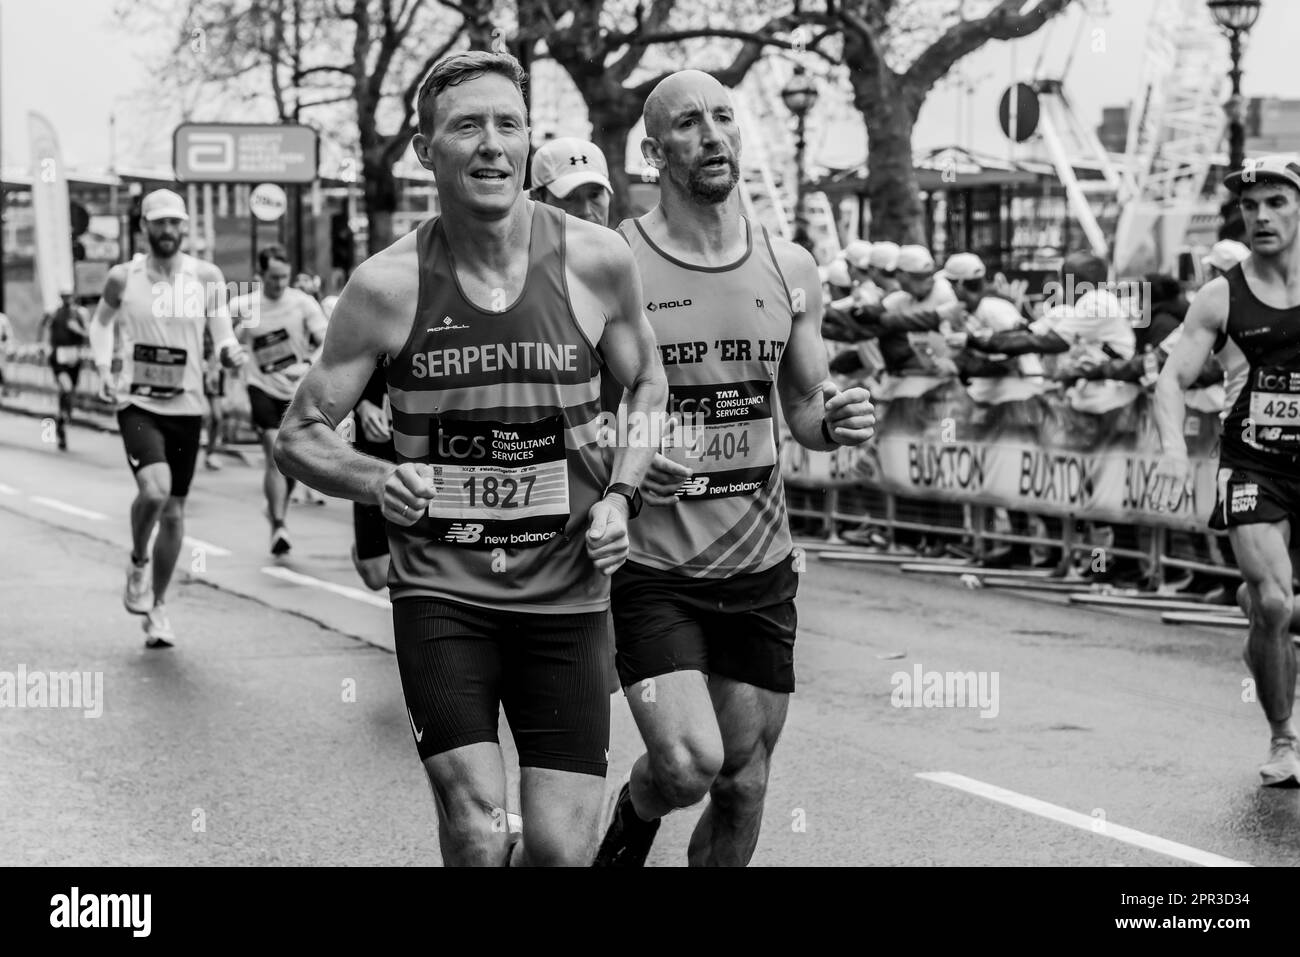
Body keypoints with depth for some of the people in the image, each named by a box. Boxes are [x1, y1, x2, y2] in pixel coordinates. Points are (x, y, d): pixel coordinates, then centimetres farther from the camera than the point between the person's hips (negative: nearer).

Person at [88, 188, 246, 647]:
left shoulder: (206, 277, 0)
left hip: (186, 407, 2)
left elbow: (221, 330, 3)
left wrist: (230, 352, -21)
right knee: (154, 489, -26)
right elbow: (102, 320, 14)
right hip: (138, 403, -2)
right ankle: (137, 562, 4)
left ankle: (157, 606, 26)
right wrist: (103, 367, -1)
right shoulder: (123, 278, -2)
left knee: (174, 512, 8)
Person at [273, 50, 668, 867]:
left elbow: (648, 385, 14)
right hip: (441, 592, -1)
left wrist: (621, 495, -2)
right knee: (478, 836, -14)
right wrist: (375, 481, -19)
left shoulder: (596, 262, -4)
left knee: (561, 850, 0)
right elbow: (300, 436, 2)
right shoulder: (388, 286, -6)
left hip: (565, 592, 1)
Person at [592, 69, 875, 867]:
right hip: (651, 566, -4)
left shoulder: (791, 270, 5)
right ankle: (630, 824, 16)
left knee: (743, 785, 9)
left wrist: (836, 421, -7)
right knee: (688, 764, -19)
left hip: (760, 564, 4)